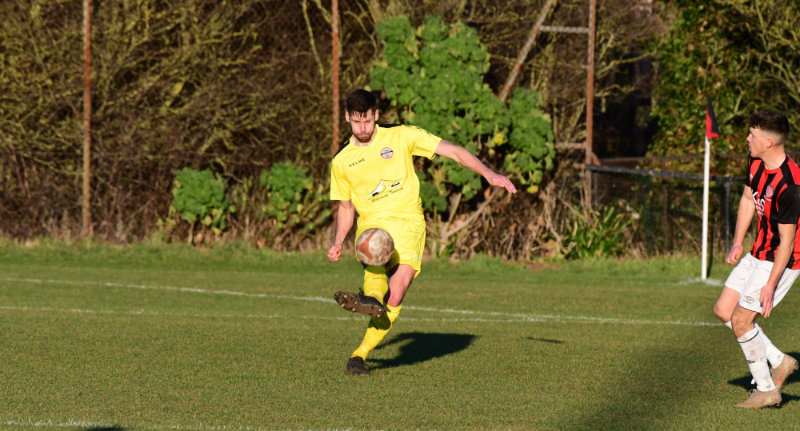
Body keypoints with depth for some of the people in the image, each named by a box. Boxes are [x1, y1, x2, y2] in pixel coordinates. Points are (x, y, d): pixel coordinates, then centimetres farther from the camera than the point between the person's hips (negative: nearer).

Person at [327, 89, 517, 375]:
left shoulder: (401, 136, 1)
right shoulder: (341, 161, 10)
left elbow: (452, 151, -1)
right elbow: (346, 206, 22)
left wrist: (489, 174, -12)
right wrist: (337, 243, 8)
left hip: (408, 220, -2)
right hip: (372, 222, 2)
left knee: (395, 297, -19)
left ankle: (359, 356, -16)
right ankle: (372, 300, -64)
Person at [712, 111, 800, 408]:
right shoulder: (756, 163, -2)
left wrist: (770, 285, -23)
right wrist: (737, 242, 10)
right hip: (759, 252, 10)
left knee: (741, 319, -7)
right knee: (723, 309, 10)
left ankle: (766, 389, 8)